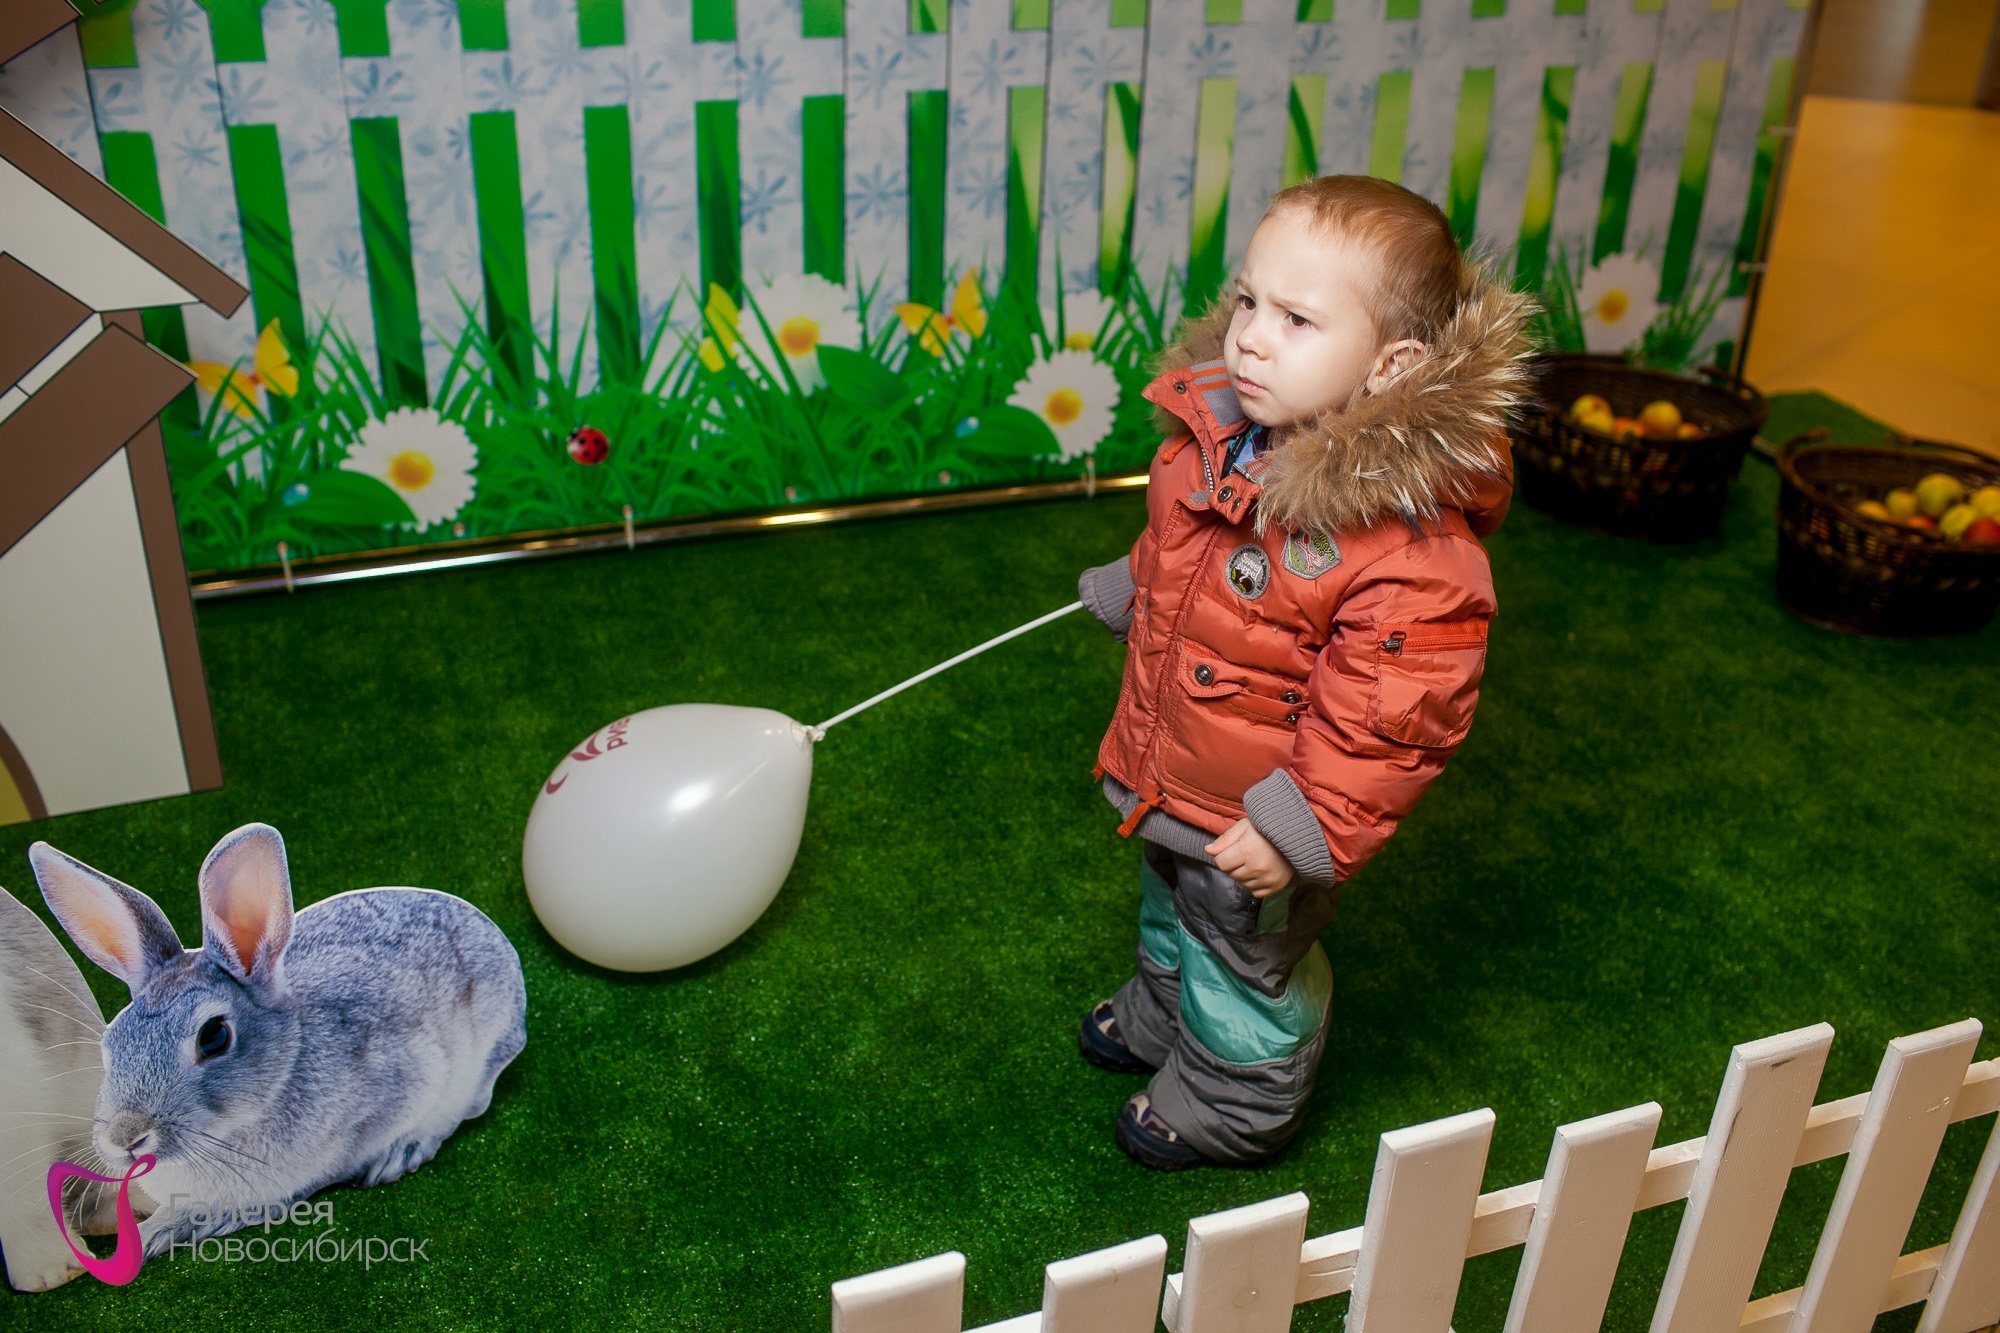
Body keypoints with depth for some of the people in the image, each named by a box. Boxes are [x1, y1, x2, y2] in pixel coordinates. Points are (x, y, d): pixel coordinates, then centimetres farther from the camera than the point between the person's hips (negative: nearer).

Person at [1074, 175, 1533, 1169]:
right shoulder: (1216, 431, -13)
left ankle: (1230, 1103, 48)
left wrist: (1301, 826, -27)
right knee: (1171, 911, 34)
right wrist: (1124, 594, 24)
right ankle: (1161, 1016, 64)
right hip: (1167, 780, 7)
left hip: (1255, 822, -7)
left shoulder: (1413, 543, -36)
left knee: (1248, 958, 21)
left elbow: (1389, 718, -30)